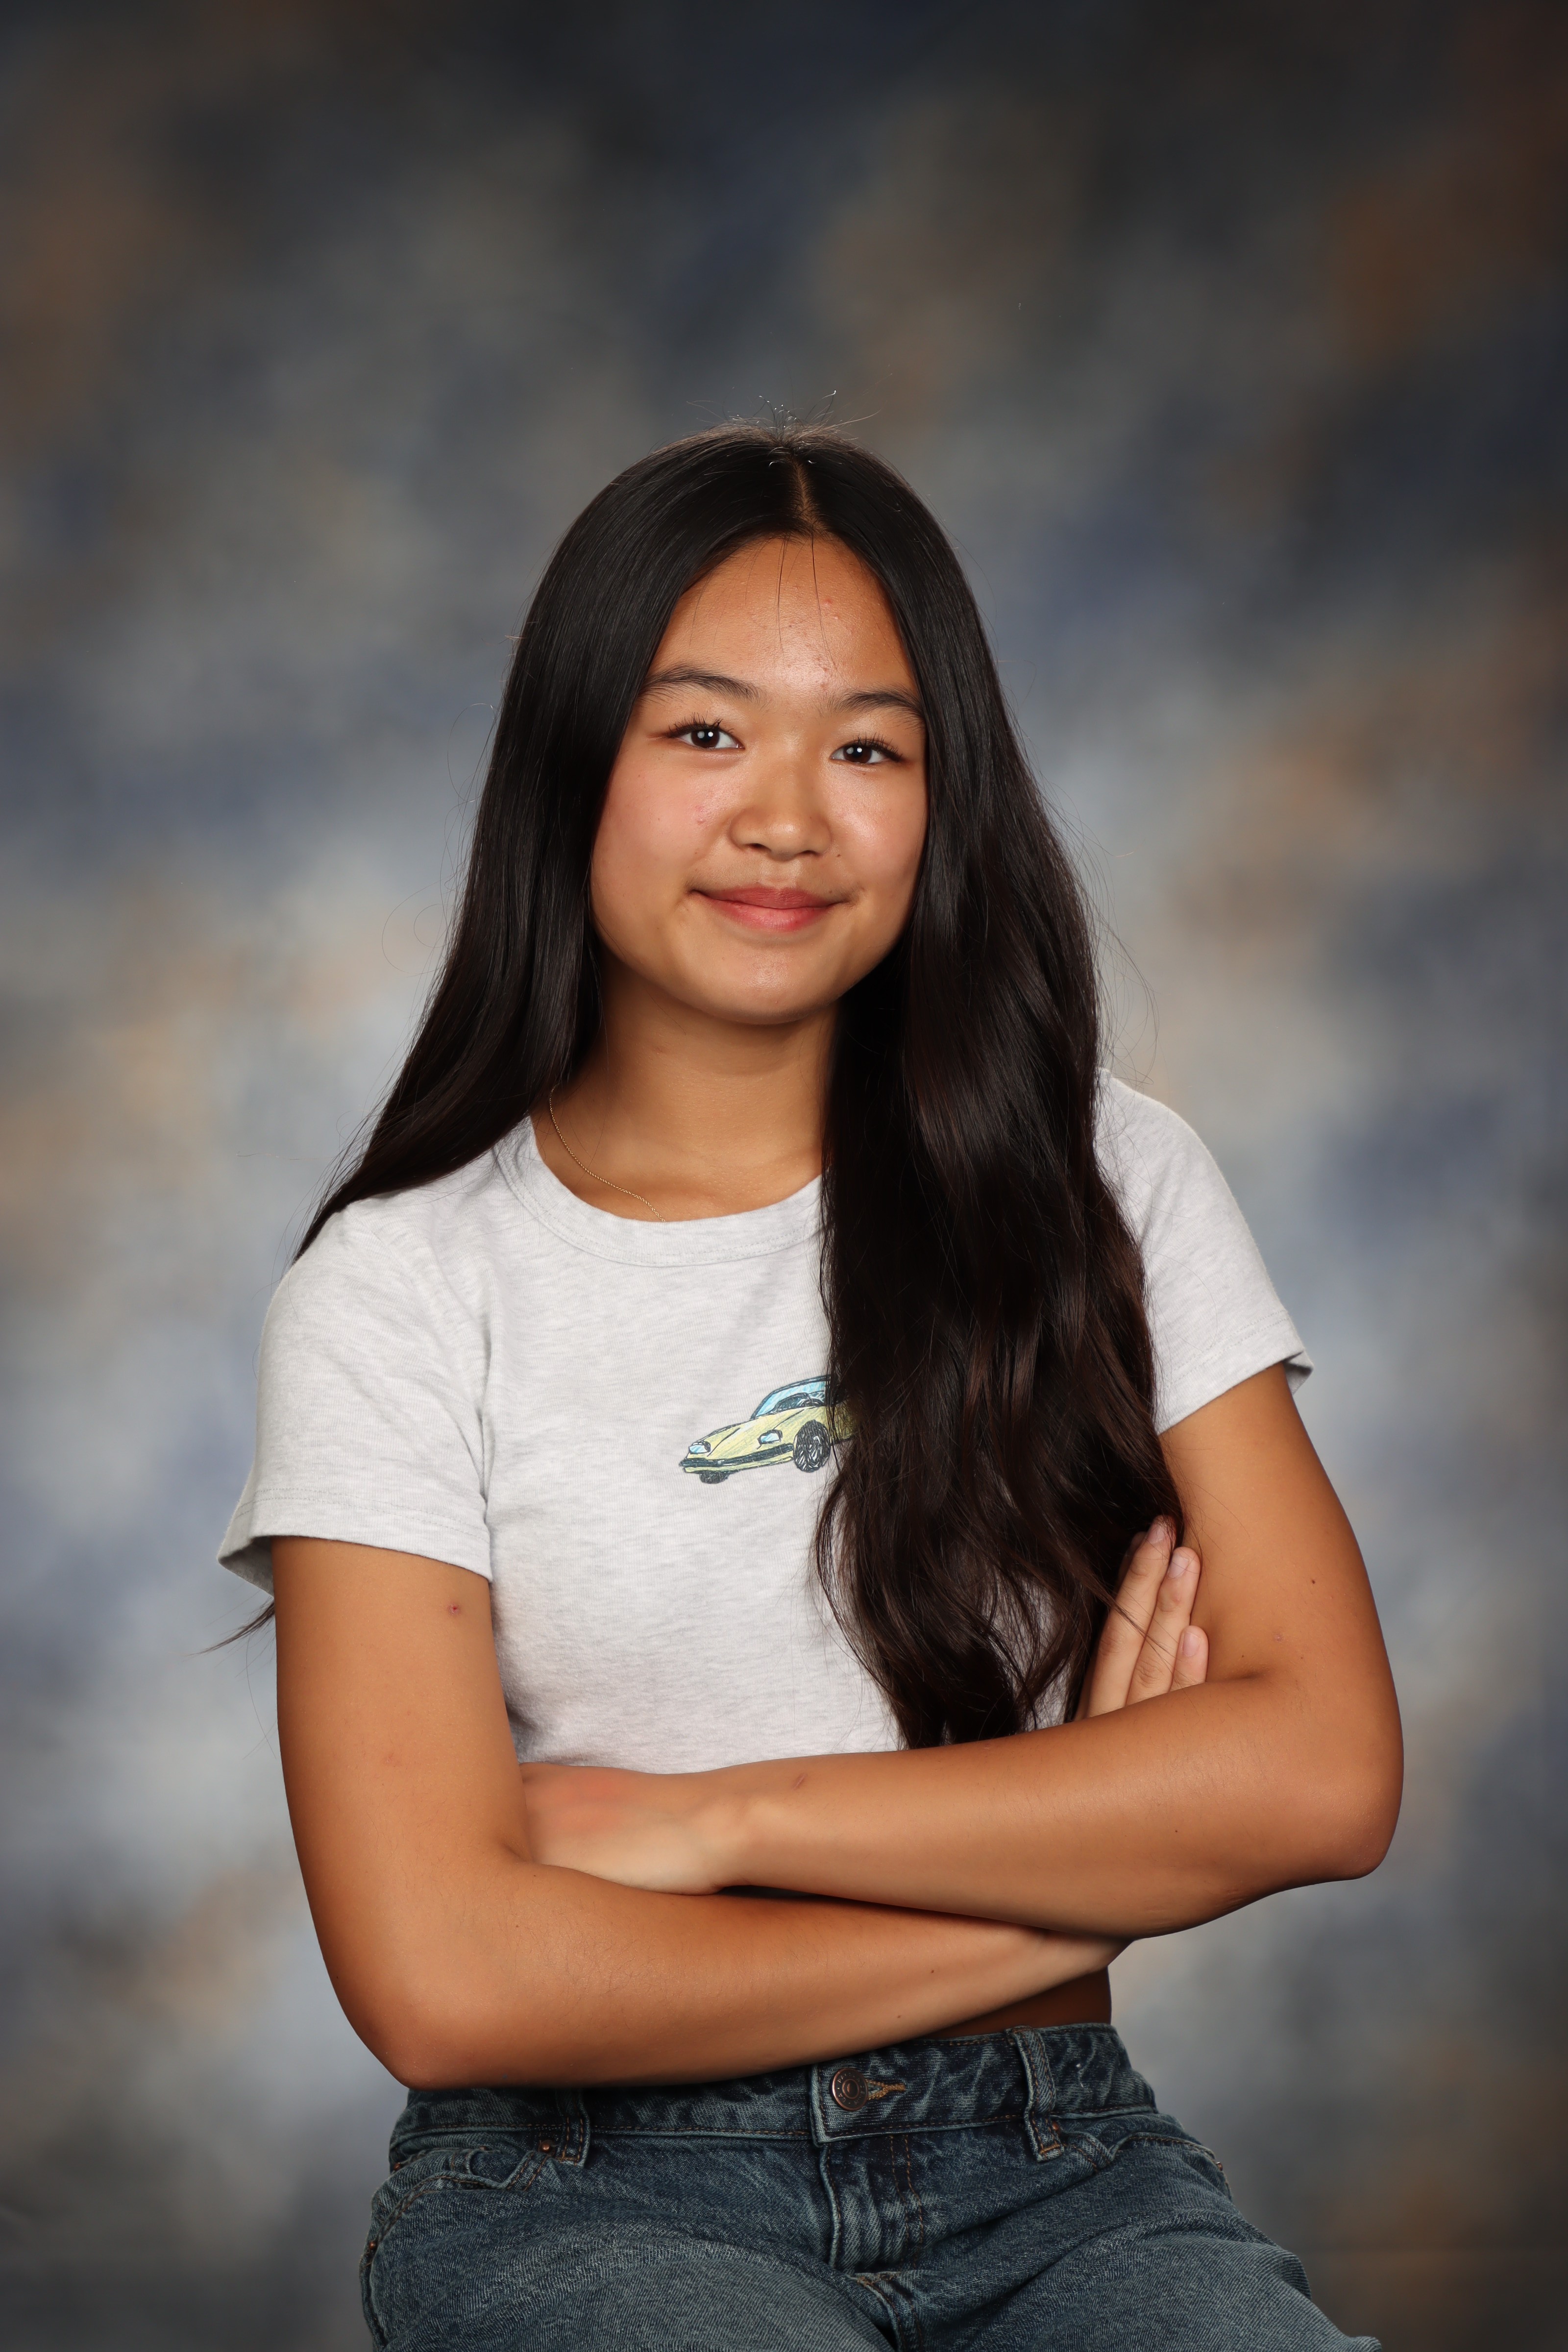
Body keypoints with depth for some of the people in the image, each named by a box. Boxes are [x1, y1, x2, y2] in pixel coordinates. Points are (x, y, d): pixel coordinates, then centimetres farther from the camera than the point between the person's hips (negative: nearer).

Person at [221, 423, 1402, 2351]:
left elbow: (1326, 1771, -5)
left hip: (1050, 2172, 3)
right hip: (583, 2193, -2)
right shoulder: (401, 1287, -1)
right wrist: (1080, 1866, -8)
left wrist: (714, 1819, -10)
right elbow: (441, 1981, -12)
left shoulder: (1106, 1188, 6)